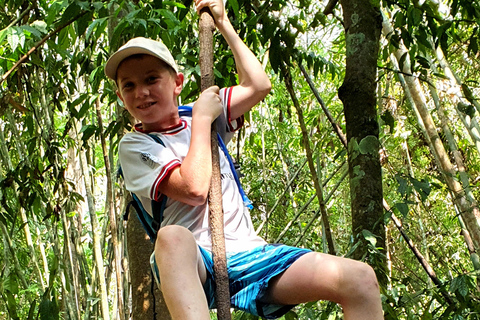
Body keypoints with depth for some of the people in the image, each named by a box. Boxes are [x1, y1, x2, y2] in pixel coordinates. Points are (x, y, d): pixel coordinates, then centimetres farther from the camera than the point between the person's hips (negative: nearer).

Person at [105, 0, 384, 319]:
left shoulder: (199, 119, 19)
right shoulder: (134, 146, 3)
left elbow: (258, 86, 13)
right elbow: (195, 188, -13)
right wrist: (202, 119, -2)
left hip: (247, 252, 5)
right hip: (194, 266, -5)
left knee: (360, 278, -16)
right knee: (173, 237, -44)